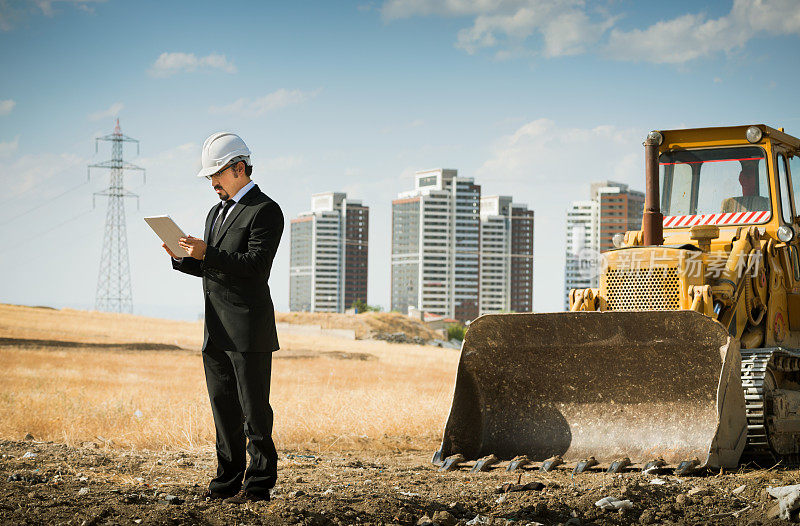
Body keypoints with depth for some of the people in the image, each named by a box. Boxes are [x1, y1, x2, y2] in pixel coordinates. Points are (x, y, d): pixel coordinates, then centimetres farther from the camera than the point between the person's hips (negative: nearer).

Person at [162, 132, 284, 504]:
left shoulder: (265, 211, -7)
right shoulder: (216, 213, 21)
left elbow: (255, 265, -17)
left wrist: (207, 254, -22)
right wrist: (182, 258, 4)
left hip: (248, 331, -8)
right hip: (215, 331, 9)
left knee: (254, 410, -4)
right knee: (223, 407, 11)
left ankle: (259, 484, 0)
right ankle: (228, 481, 17)